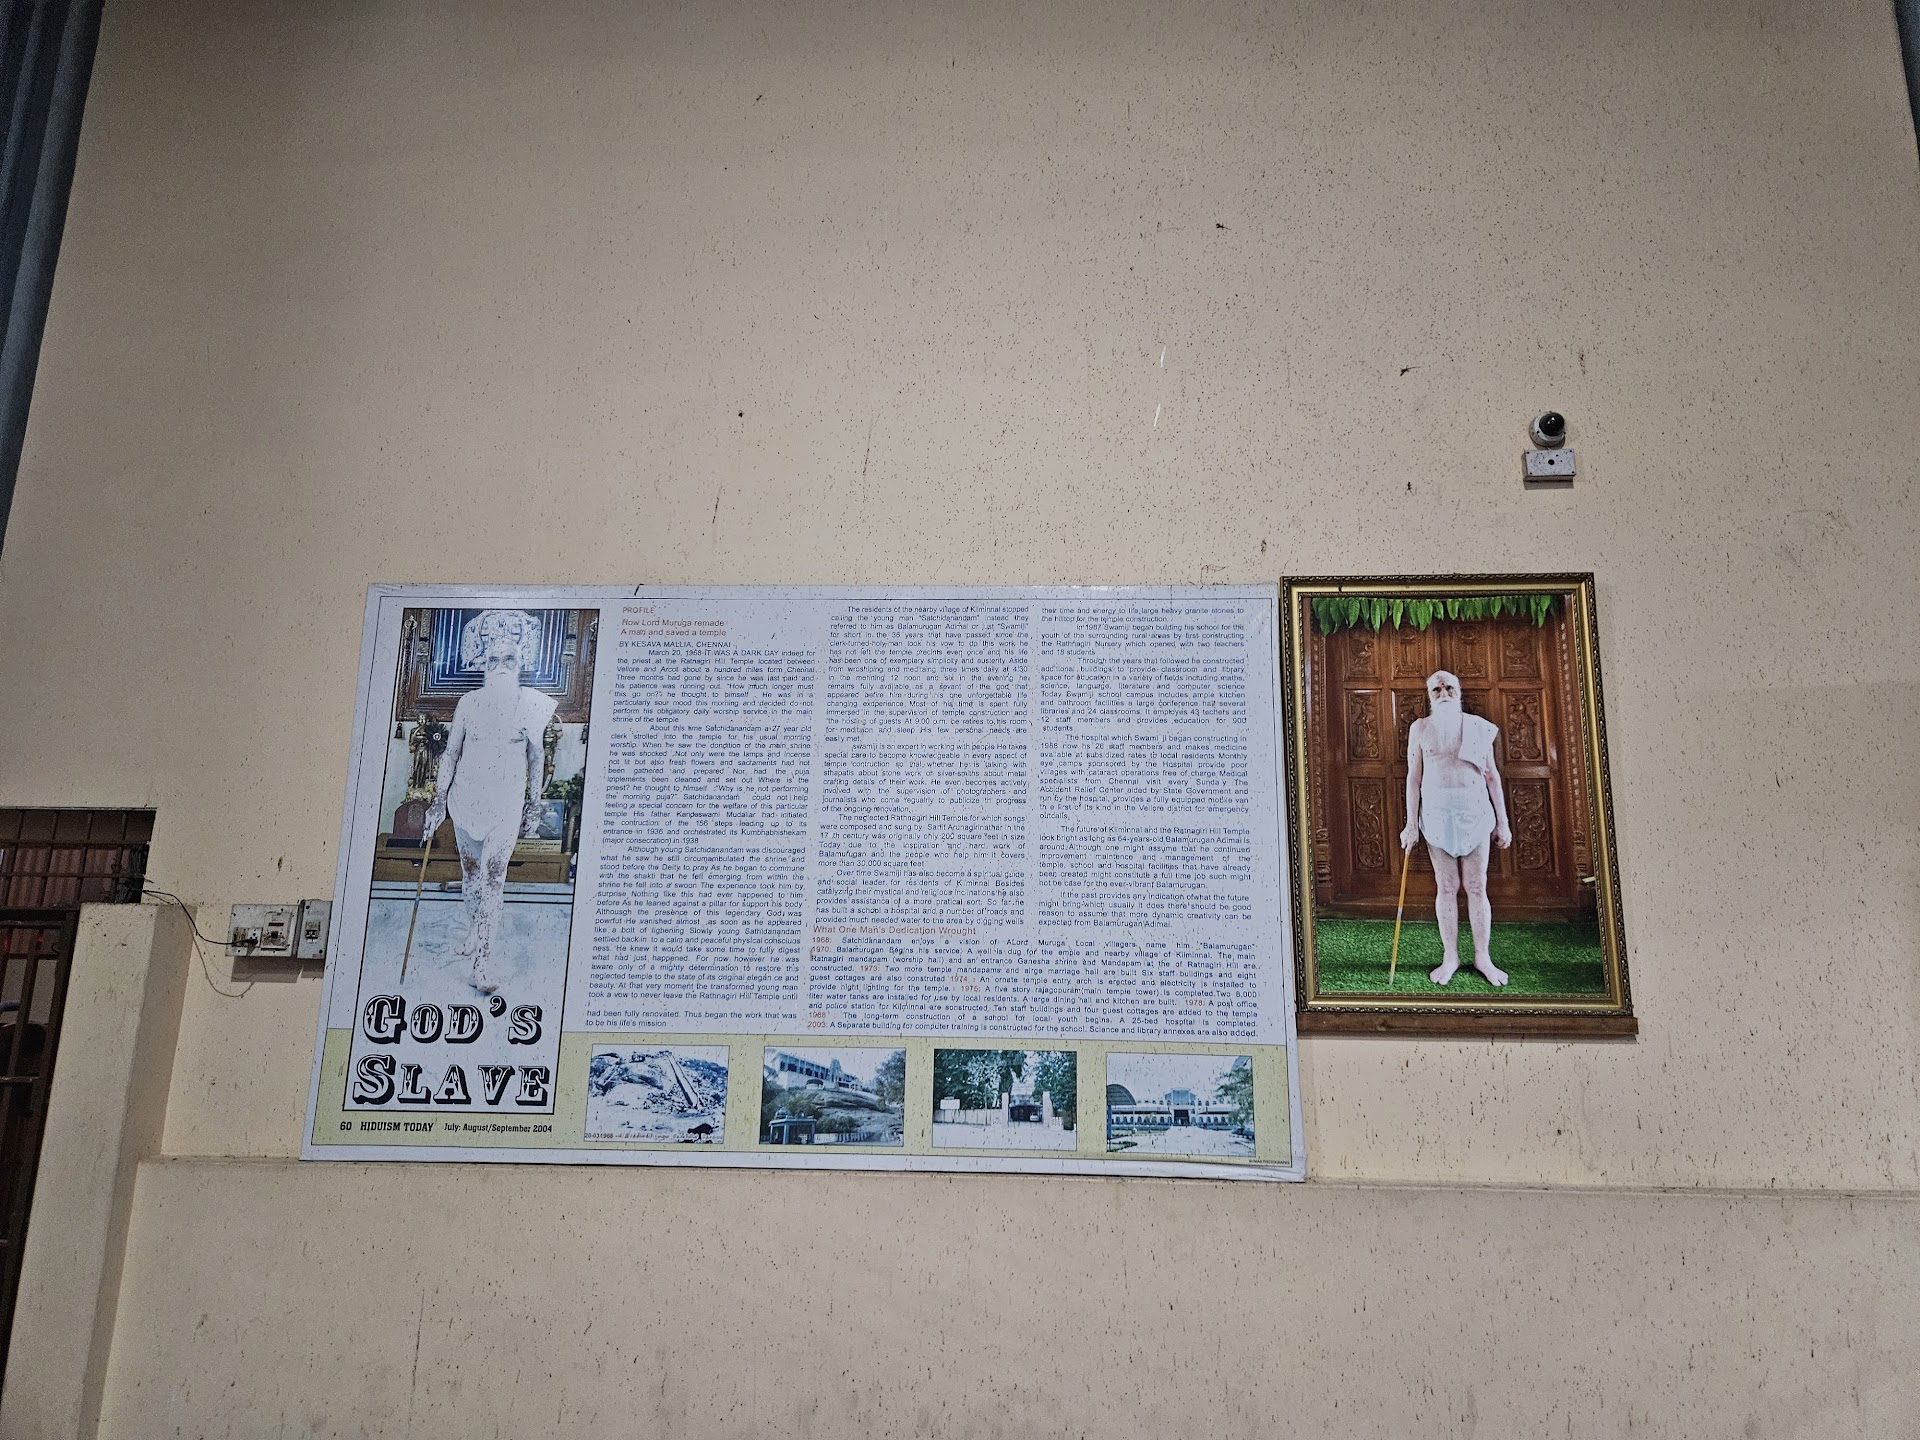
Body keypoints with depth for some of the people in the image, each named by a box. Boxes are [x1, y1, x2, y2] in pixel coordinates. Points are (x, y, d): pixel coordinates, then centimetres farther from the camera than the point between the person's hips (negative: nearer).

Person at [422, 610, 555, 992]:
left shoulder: (531, 705, -6)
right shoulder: (469, 702, -2)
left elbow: (537, 756, 2)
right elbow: (451, 752, 6)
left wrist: (534, 804, 4)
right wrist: (439, 799, 3)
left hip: (507, 803, -3)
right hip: (466, 797, 3)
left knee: (493, 878, -7)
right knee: (470, 871, 15)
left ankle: (480, 964, -7)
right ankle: (475, 933, 37)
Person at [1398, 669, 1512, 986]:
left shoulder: (1478, 727, 5)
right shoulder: (1420, 728, 4)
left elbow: (1492, 775, 7)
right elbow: (1413, 776, 4)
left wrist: (1502, 821, 5)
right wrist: (1411, 823, -1)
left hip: (1475, 810, 0)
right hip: (1437, 811, 0)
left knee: (1477, 887, 2)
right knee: (1447, 887, 3)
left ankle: (1482, 957, 12)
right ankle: (1450, 956, 13)